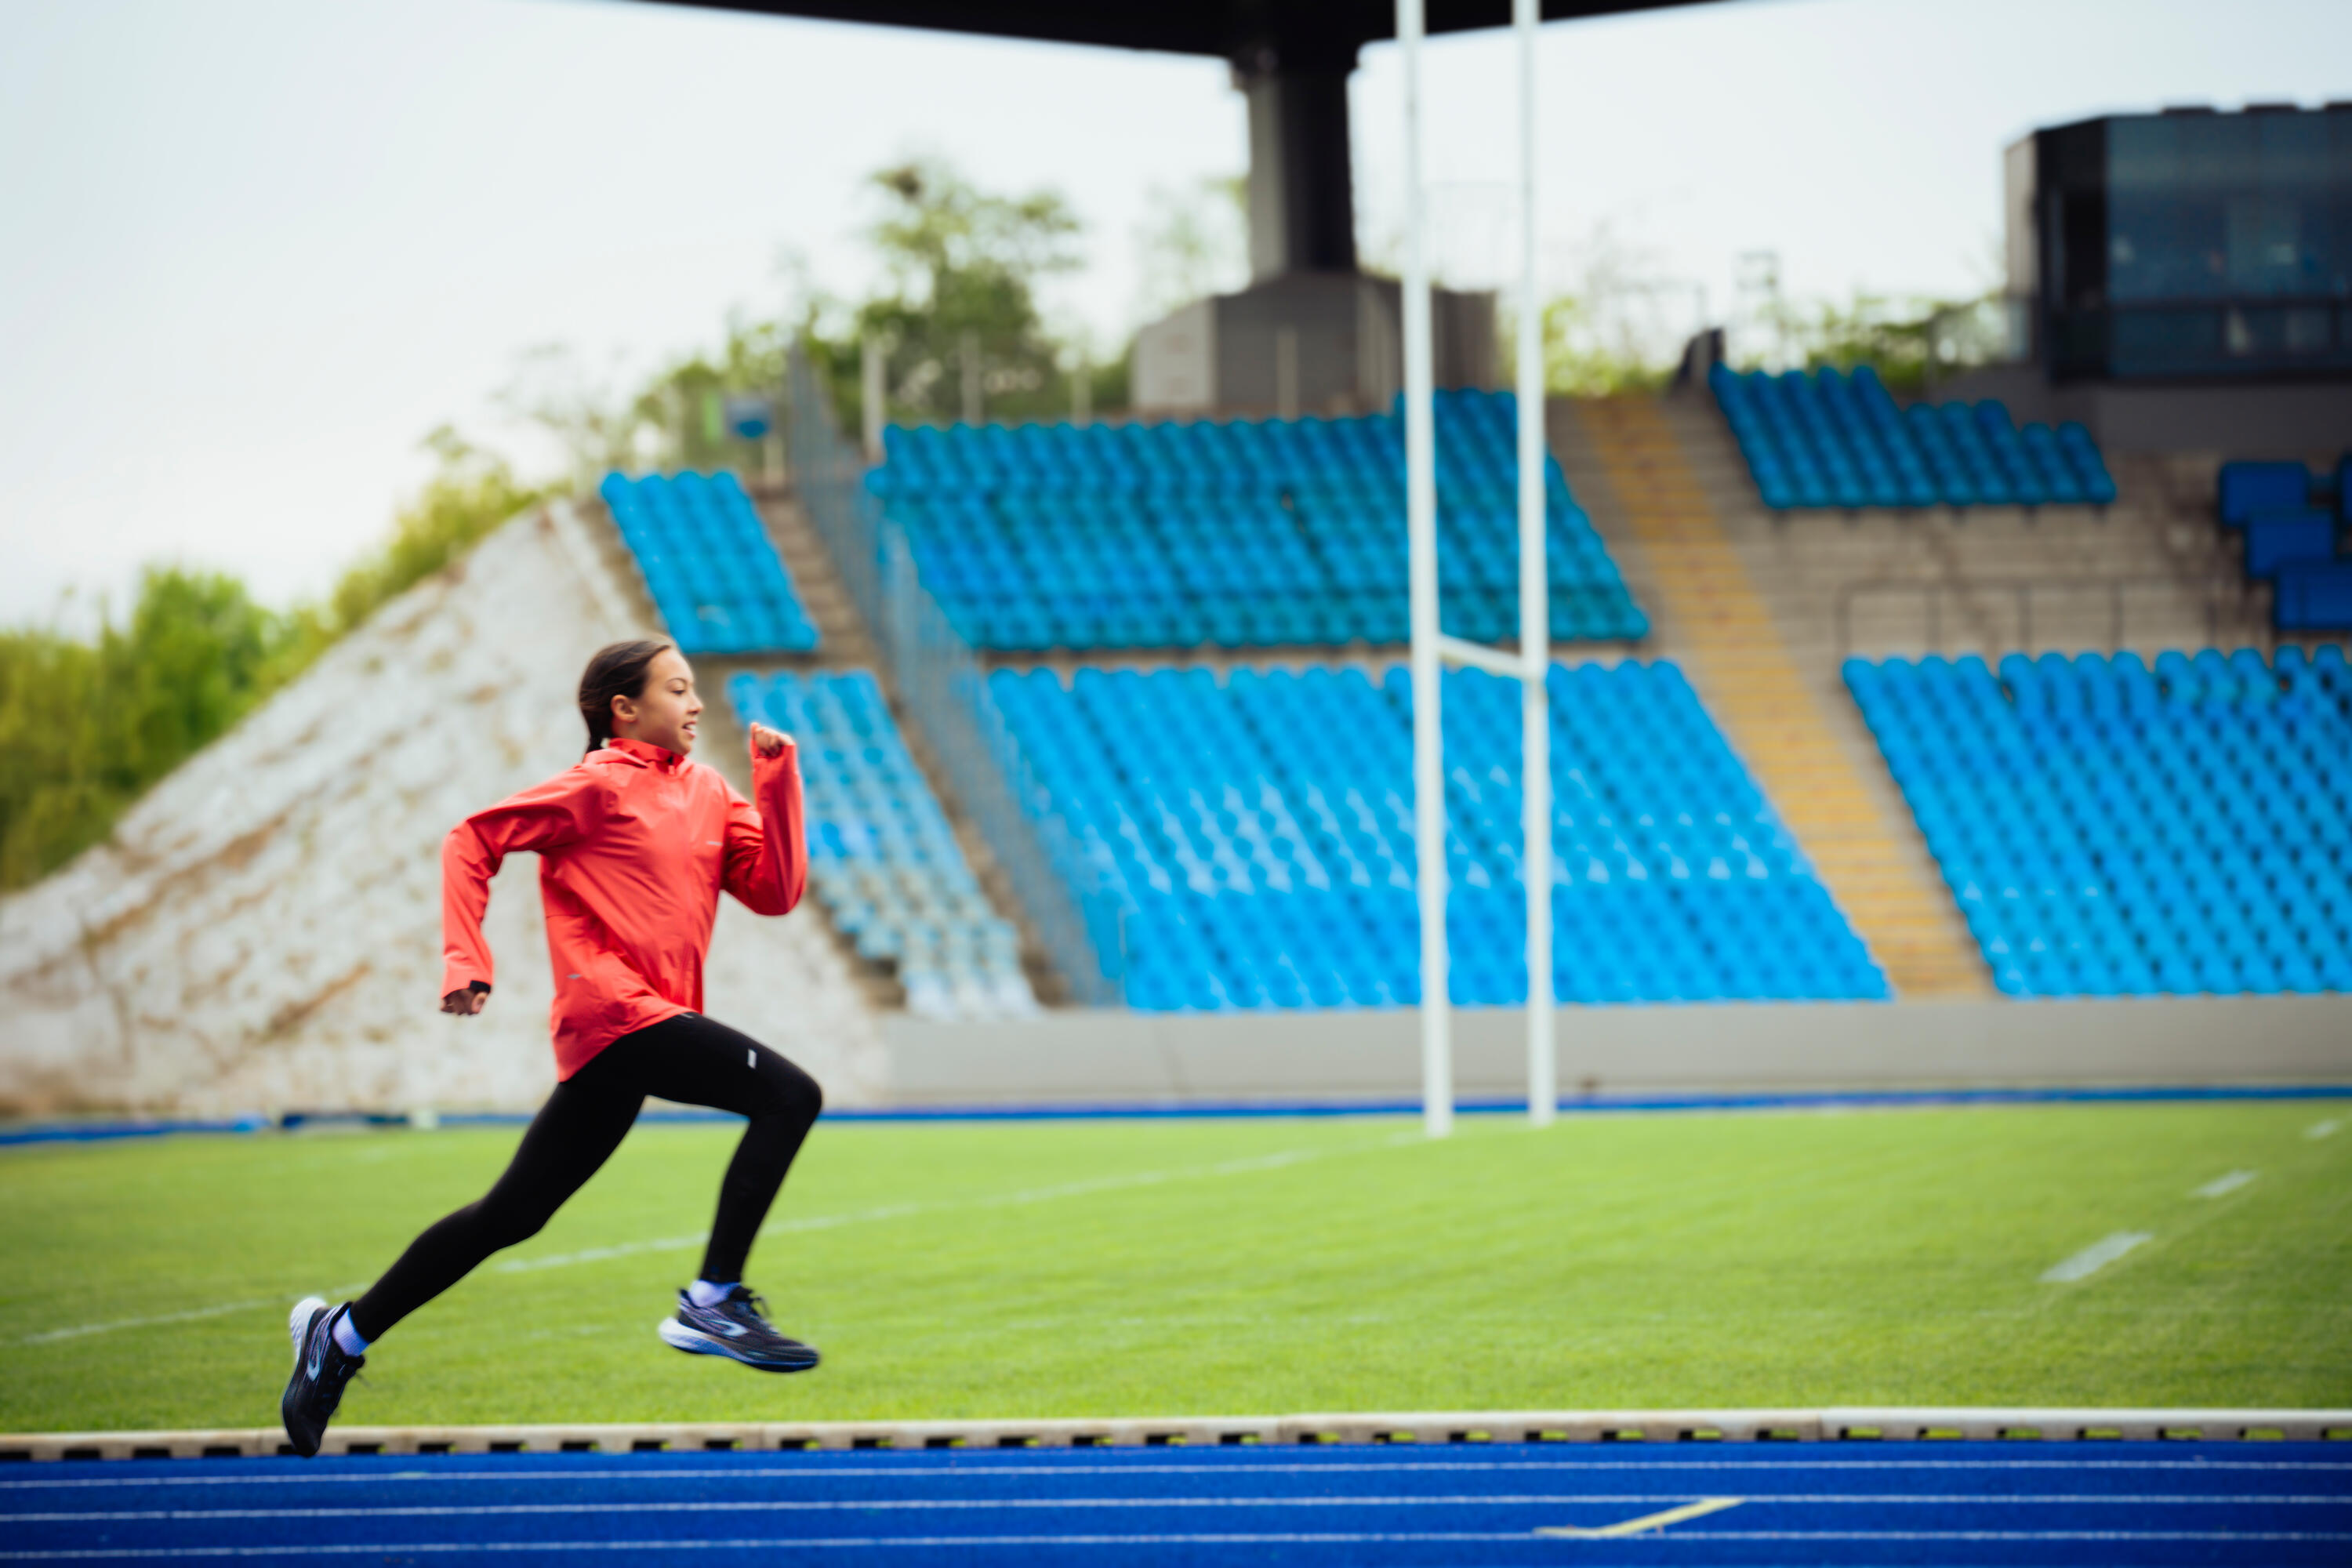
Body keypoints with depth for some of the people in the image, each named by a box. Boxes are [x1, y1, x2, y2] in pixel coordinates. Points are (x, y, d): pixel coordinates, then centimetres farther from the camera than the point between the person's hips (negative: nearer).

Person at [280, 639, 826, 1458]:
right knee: (788, 1096, -19)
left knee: (511, 1215, 11)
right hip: (614, 1012, -8)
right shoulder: (598, 785, -3)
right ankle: (713, 1300, -18)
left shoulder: (707, 791, 18)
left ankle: (343, 1334, 19)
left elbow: (777, 891, 11)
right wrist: (466, 961, -11)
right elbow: (472, 840, -2)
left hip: (630, 1036, 8)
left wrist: (779, 779, 3)